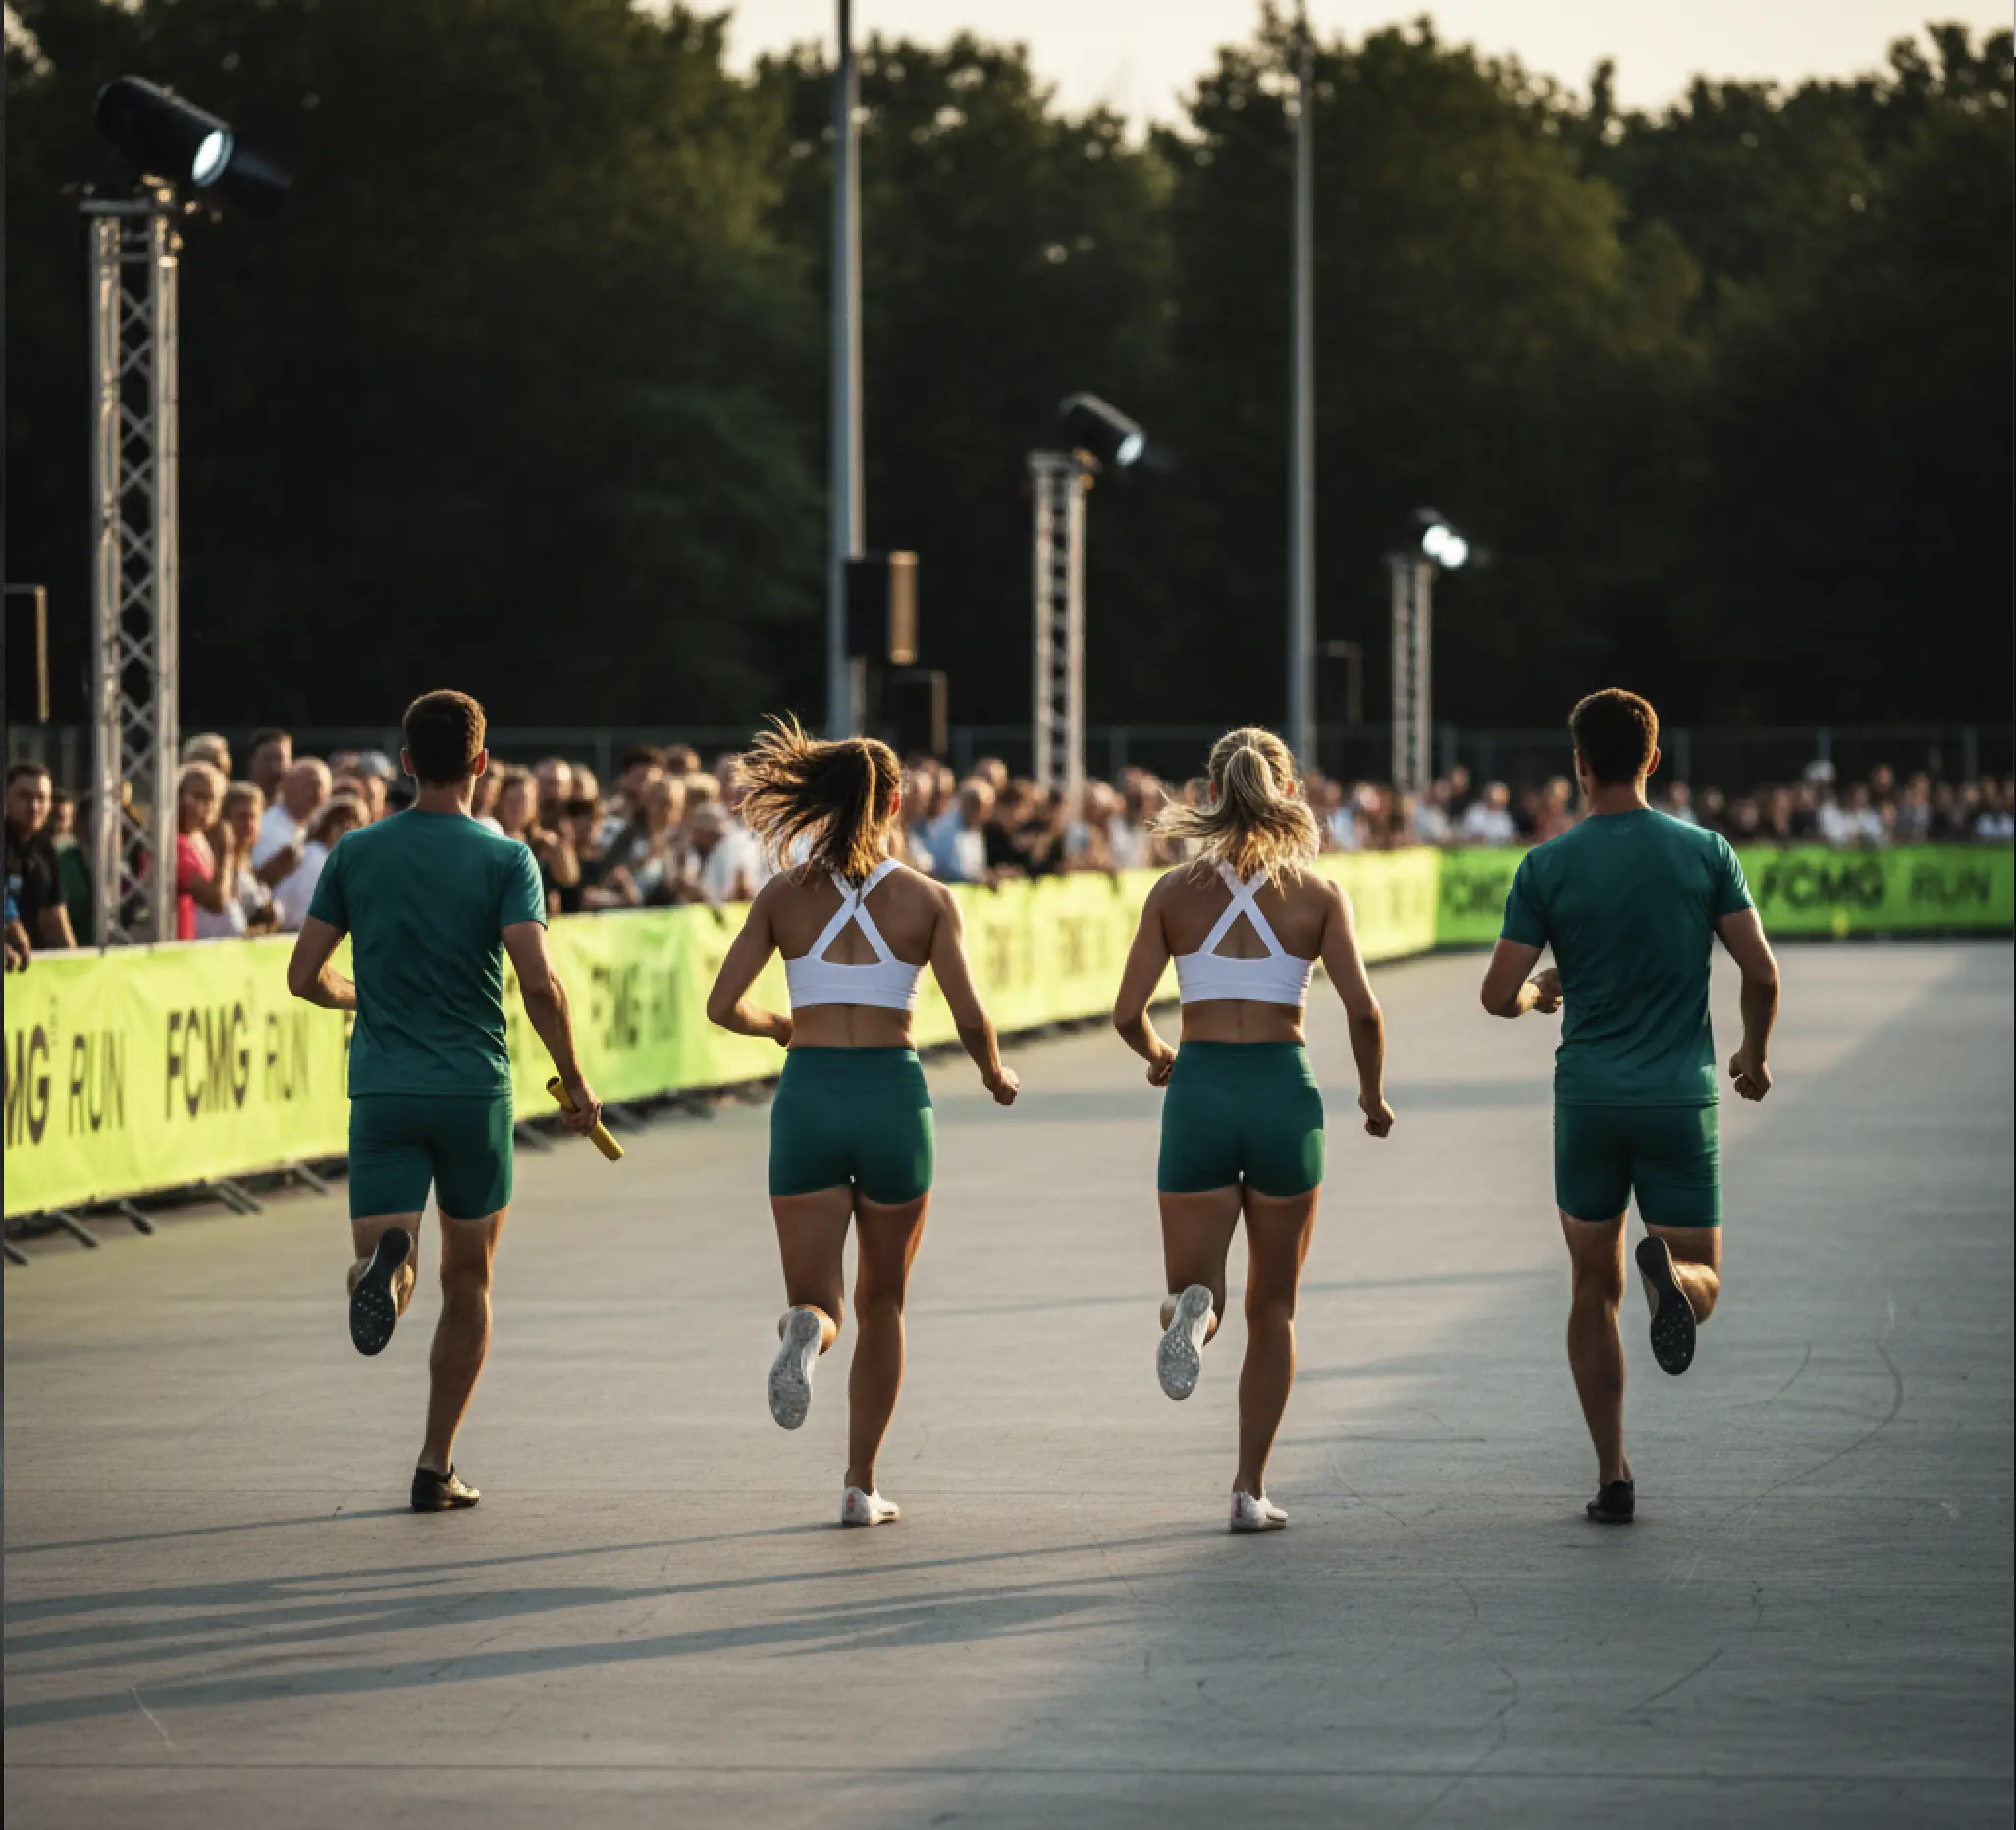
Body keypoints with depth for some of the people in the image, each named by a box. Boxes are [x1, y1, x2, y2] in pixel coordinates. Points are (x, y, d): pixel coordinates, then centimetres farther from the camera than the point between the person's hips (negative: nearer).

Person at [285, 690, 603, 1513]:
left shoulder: (356, 852, 5)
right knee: (468, 1279, 15)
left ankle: (384, 1260, -43)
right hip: (474, 1089, -1)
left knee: (376, 1276, -5)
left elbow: (303, 975, 7)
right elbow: (538, 983, -15)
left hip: (382, 1088, 1)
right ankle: (437, 1467, 15)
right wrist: (575, 1080, -2)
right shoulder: (504, 859, -4)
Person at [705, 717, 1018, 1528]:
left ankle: (806, 1332, -34)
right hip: (894, 1093, 0)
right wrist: (997, 1077, 15)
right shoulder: (928, 899, -1)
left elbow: (722, 1006, 0)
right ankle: (861, 1486, 15)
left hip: (807, 1095, 1)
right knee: (882, 1301, 16)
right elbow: (971, 1018, -6)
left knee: (816, 1296, 5)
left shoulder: (783, 895, 3)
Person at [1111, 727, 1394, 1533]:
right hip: (1284, 1089, 0)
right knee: (1272, 1305, 14)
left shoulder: (1175, 892, 2)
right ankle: (1251, 1489, 10)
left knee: (1193, 1287, 9)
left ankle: (1191, 1313, -30)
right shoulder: (1318, 895, 0)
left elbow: (1128, 1013, 0)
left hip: (1198, 1089, 0)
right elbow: (1363, 1011, -5)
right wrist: (1373, 1096, 12)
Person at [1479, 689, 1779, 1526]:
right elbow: (1761, 972, -3)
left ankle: (1613, 1474, 6)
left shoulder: (1547, 866, -3)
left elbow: (1498, 996, -5)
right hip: (1683, 1100, 0)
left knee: (1594, 1292, 13)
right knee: (1702, 1282, 8)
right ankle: (1668, 1271, -31)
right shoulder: (1704, 852, -1)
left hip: (1588, 1097, 0)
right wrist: (1753, 1053, 16)